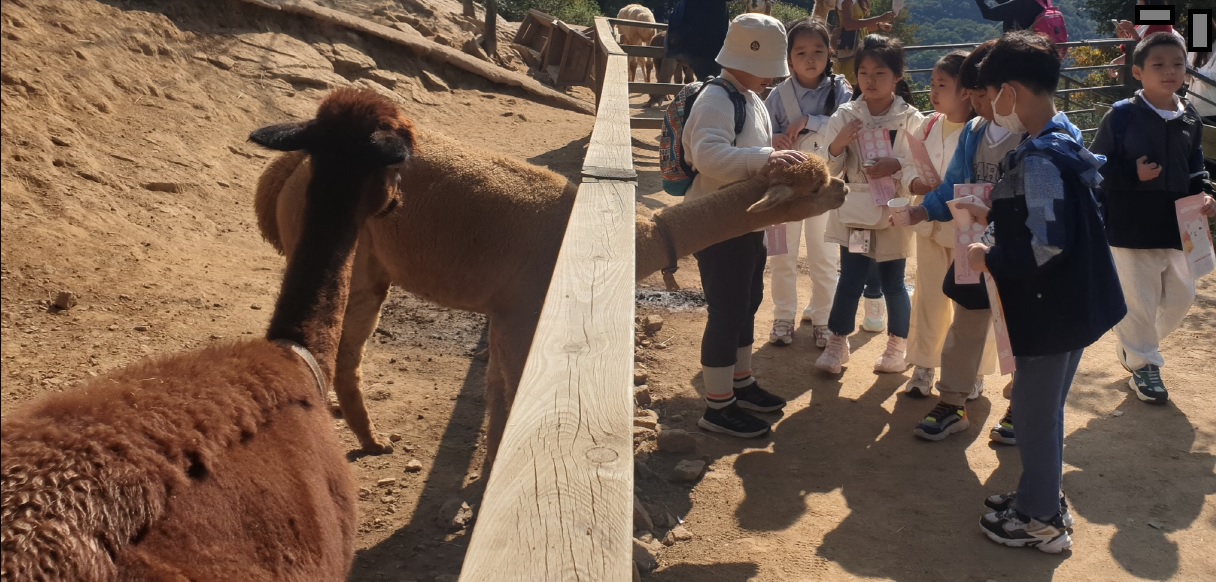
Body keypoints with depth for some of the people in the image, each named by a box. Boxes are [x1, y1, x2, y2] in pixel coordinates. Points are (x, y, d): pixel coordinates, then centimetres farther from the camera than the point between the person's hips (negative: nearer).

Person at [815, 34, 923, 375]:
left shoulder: (910, 119, -7)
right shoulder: (845, 116, -3)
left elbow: (922, 167, -8)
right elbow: (829, 168, -2)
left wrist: (897, 165, -25)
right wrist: (839, 143, -21)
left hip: (894, 212, -1)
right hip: (855, 211, 1)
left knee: (893, 282, 10)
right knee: (850, 279, 4)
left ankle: (898, 346, 28)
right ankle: (837, 344, 19)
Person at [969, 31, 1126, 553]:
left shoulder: (1037, 159, -23)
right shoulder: (1063, 145, 6)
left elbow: (1045, 245, -29)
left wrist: (989, 259, -15)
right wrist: (992, 215, 13)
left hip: (1051, 309, -9)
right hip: (1071, 301, 9)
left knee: (1035, 410, 5)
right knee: (1044, 406, 21)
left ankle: (1041, 520, 20)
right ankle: (1041, 497, 37)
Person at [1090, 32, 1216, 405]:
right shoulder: (1121, 116, -11)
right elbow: (1097, 167, -8)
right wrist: (1133, 175, -20)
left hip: (1176, 227, 6)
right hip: (1132, 229, -6)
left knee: (1181, 296, 16)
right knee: (1139, 301, 2)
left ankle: (1135, 346, 38)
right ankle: (1142, 365, 21)